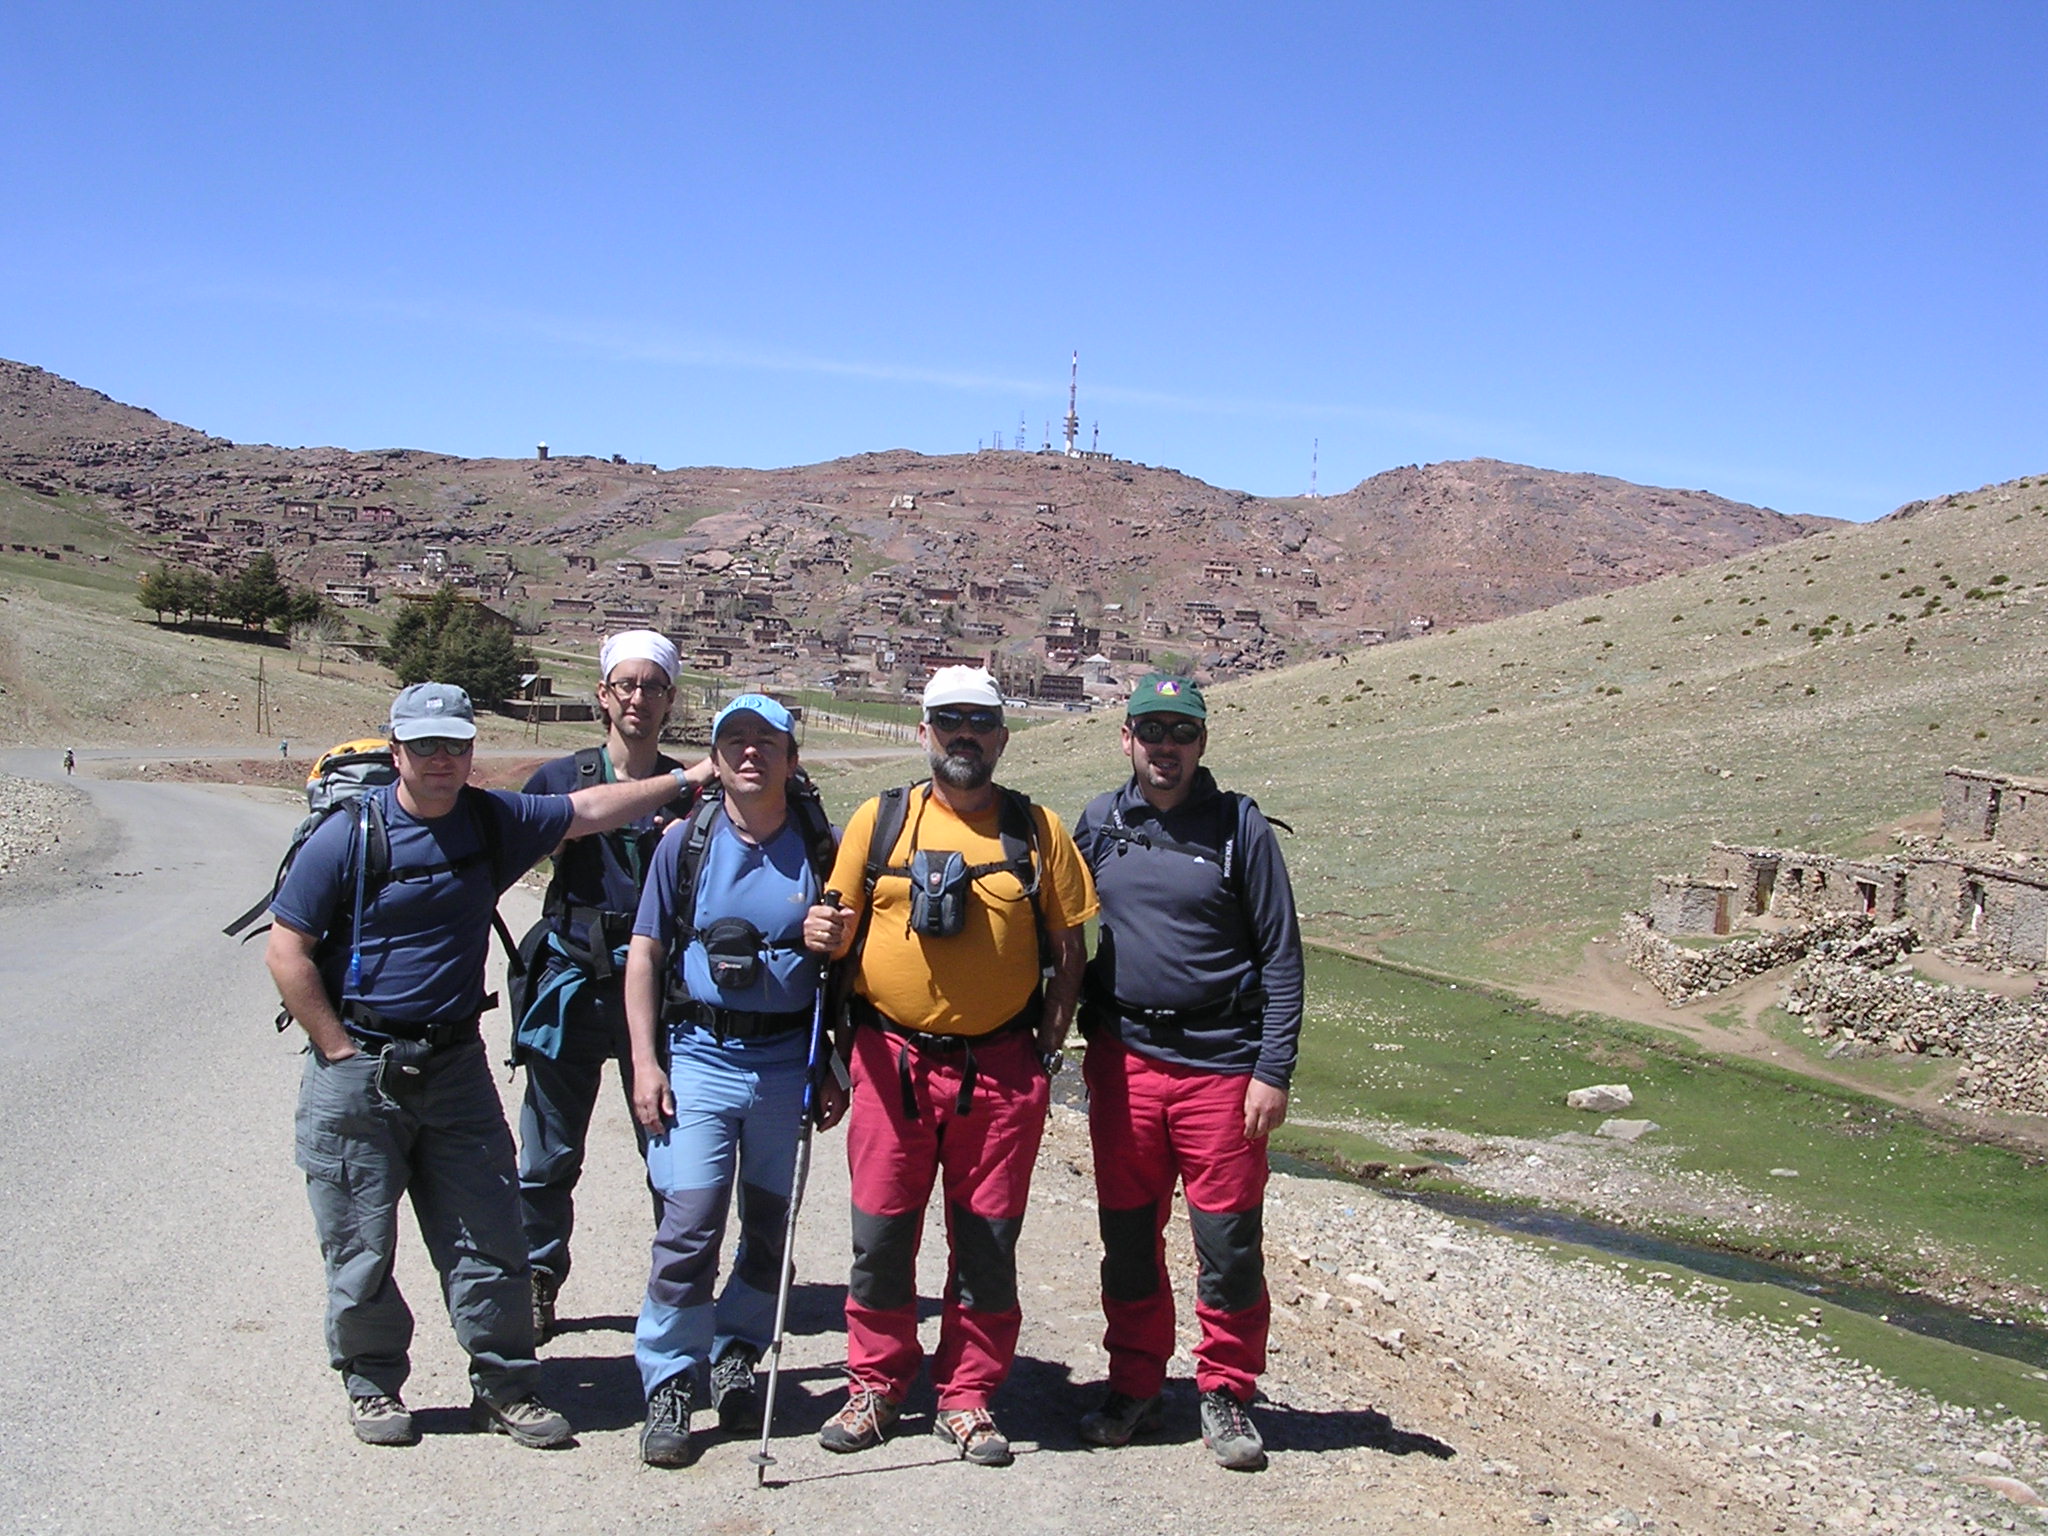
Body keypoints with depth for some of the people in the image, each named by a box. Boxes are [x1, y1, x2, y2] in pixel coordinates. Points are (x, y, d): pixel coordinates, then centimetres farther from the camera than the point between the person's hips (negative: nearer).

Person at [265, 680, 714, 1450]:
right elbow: (287, 954, -8)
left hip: (456, 1064, 4)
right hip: (357, 1071, -4)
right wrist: (342, 1052, -10)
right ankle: (372, 1385, 24)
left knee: (489, 1239, 5)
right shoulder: (348, 836, -10)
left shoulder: (493, 821, 4)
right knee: (361, 1247, 5)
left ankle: (505, 1386, 17)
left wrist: (687, 779, 10)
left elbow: (588, 810, 13)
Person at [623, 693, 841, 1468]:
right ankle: (670, 1385, 3)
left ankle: (735, 1360, 28)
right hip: (699, 1054, -1)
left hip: (789, 1061, 1)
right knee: (689, 1222, -8)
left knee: (771, 1223, 9)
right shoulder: (686, 845, 2)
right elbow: (645, 954, 5)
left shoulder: (821, 850, 2)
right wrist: (646, 1063, -2)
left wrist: (838, 1071, 4)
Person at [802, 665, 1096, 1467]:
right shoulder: (879, 820, 5)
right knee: (880, 1233, 6)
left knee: (988, 1241, 7)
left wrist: (1045, 1046, 0)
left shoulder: (1038, 829, 4)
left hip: (1000, 1070, 0)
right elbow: (841, 930, 9)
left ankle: (966, 1398, 21)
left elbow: (1069, 950, 7)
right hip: (892, 1060, 0)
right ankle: (876, 1386, 24)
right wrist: (824, 934, -14)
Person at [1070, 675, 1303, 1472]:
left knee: (1228, 1241, 2)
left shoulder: (1241, 827, -1)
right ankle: (1135, 1385, 25)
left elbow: (1281, 957, -2)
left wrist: (1274, 1070, -8)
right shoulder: (1098, 823, 7)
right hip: (1124, 1058, 3)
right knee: (1128, 1234, 10)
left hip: (1222, 1065, -3)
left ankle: (1226, 1395, 17)